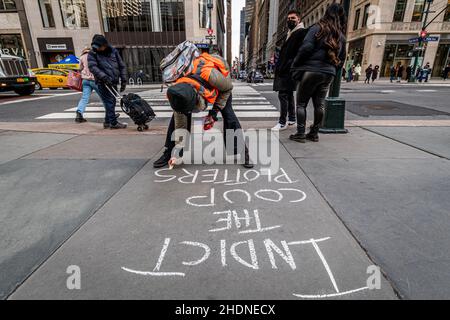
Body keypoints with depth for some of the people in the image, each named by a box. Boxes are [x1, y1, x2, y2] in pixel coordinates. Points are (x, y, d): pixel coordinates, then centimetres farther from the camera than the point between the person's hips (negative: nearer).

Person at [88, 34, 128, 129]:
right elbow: (92, 67, -12)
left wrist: (123, 80, 5)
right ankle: (113, 123, -7)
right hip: (103, 83, -5)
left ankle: (107, 122, 20)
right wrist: (104, 77, -26)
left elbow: (121, 66, 12)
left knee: (112, 102, 8)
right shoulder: (92, 54, 1)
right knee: (109, 102, -10)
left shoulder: (113, 51, 10)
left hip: (114, 82, 5)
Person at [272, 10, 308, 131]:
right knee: (289, 94, 13)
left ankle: (283, 122, -11)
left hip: (289, 69, -10)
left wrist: (285, 67, -22)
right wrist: (280, 66, 12)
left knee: (283, 94, -13)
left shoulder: (301, 32, -7)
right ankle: (291, 119, 22)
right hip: (285, 69, 10)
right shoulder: (291, 33, 22)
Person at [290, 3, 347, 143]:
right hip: (328, 73, 6)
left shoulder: (317, 28, -2)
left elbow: (306, 48, -13)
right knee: (320, 104, 10)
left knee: (301, 103, 2)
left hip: (311, 70, -5)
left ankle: (300, 134, -1)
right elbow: (341, 59, 15)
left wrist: (295, 66, -6)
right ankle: (314, 133, 15)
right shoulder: (341, 36, 15)